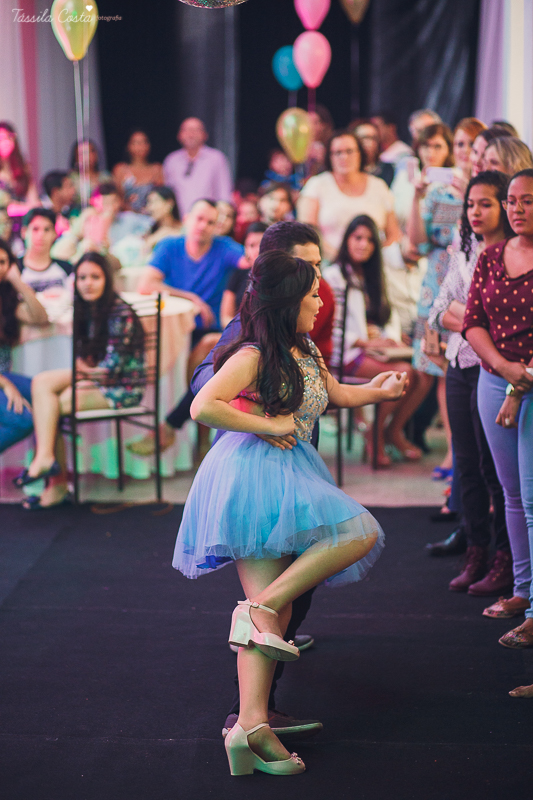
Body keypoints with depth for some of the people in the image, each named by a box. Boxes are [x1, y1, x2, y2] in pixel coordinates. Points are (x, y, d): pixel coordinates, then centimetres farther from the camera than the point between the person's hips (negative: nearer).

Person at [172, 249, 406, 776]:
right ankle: (262, 607, -16)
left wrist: (380, 392, 22)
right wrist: (270, 425, -15)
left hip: (289, 472, 8)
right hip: (252, 473, -8)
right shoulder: (253, 356, -9)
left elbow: (334, 394, 37)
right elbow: (203, 407, -20)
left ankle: (252, 724, -6)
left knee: (272, 609, 0)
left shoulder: (306, 353, 18)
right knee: (361, 532, -18)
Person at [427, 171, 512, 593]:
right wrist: (475, 318, -6)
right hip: (459, 368, 7)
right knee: (467, 465, 9)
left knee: (495, 467, -3)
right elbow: (438, 313, 13)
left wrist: (462, 312, -7)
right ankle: (476, 554, 18)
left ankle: (506, 561, 7)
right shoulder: (463, 255, 15)